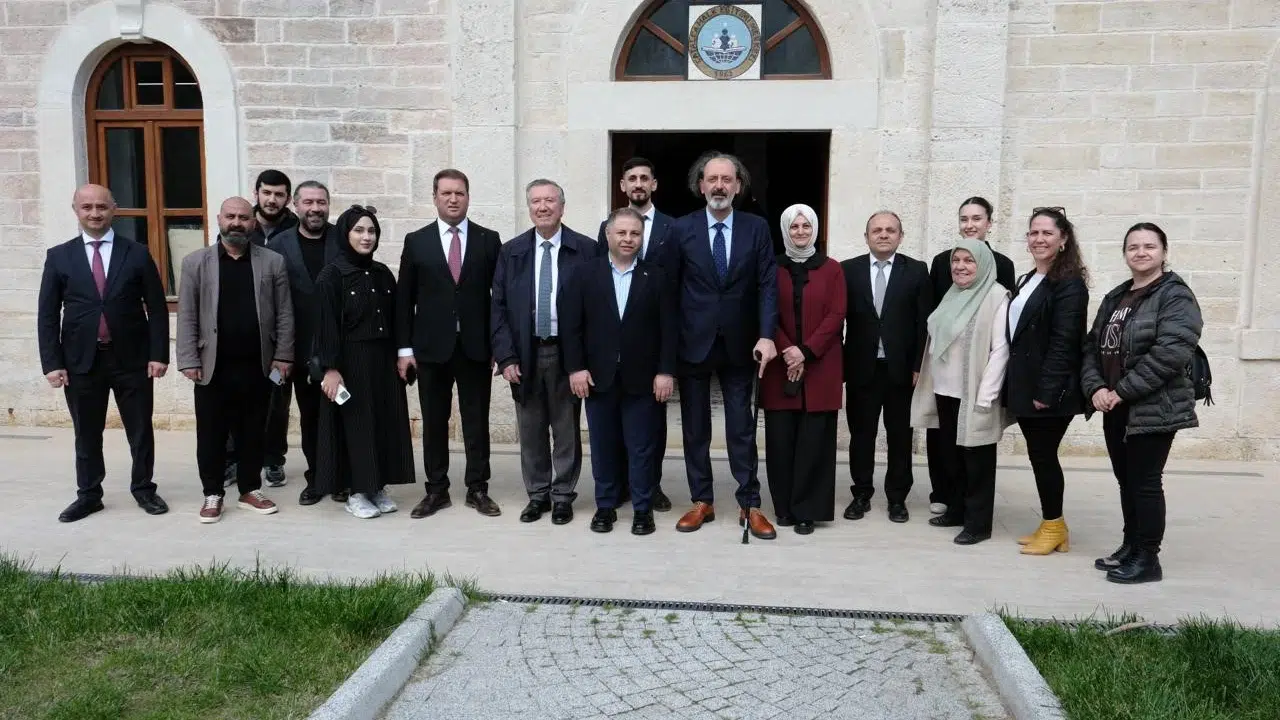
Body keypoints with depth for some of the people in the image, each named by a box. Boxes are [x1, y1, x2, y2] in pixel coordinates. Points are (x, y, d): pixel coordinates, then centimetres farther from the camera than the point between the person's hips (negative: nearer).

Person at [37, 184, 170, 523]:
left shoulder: (137, 254, 1)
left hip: (132, 359, -1)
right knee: (86, 434, 11)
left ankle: (144, 489, 24)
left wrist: (159, 354, -7)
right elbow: (47, 314, 2)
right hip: (81, 360, 1)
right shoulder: (59, 256, 3)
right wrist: (52, 362, -5)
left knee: (141, 430, 9)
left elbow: (157, 308, 0)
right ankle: (88, 495, 25)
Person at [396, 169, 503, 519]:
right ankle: (436, 490, 18)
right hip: (431, 346, 1)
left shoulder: (489, 240, 4)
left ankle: (478, 489, 16)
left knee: (477, 421, 6)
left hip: (476, 346, 0)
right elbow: (404, 299, 4)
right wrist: (405, 348, -2)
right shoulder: (416, 241, 5)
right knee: (433, 422, 7)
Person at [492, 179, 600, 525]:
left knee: (566, 430, 7)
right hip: (525, 354, 2)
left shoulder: (587, 249, -2)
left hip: (567, 353, -2)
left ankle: (563, 496, 21)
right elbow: (499, 308, 4)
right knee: (531, 430, 10)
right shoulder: (511, 251, 5)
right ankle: (537, 494, 25)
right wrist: (506, 357, -4)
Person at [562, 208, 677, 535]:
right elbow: (571, 324, 0)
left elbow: (669, 328, -1)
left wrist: (666, 371, -8)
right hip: (598, 376, 1)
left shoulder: (656, 277, 3)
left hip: (642, 378, -1)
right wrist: (575, 367, -8)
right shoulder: (585, 274, 4)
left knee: (642, 447, 5)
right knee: (603, 446, 10)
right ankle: (605, 506, 22)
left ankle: (643, 509, 17)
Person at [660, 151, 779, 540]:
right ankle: (702, 502, 20)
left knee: (742, 429, 6)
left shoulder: (757, 228, 1)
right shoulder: (682, 229, -1)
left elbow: (768, 285, -4)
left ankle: (750, 505, 14)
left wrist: (766, 335, -15)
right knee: (695, 429, 8)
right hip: (693, 343, 0)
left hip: (739, 344, 0)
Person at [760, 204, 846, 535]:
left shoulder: (832, 269, 5)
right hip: (780, 368, 1)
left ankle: (808, 510, 8)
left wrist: (806, 352, -12)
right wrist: (788, 352, -12)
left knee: (814, 441, -1)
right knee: (780, 439, 1)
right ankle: (784, 507, 14)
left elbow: (836, 316, -1)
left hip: (820, 368, -1)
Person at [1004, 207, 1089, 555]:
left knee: (1044, 455, 0)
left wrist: (1047, 390, -23)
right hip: (1024, 386, 8)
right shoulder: (1026, 281, 15)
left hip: (1049, 390, -8)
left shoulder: (1069, 283, -11)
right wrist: (1017, 384, 10)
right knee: (1039, 455, 13)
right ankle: (1051, 525, 23)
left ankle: (1053, 527, 14)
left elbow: (1064, 342, -19)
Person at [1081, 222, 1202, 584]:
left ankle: (1148, 558, 9)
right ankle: (1130, 547, 27)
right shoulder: (1115, 297, 14)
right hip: (1116, 409, 7)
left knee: (1145, 481, -2)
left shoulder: (1176, 296, -9)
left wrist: (1122, 391, -20)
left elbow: (1171, 351, -21)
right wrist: (1095, 387, -6)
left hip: (1153, 408, -7)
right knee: (1126, 480, 15)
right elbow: (1092, 345, 12)